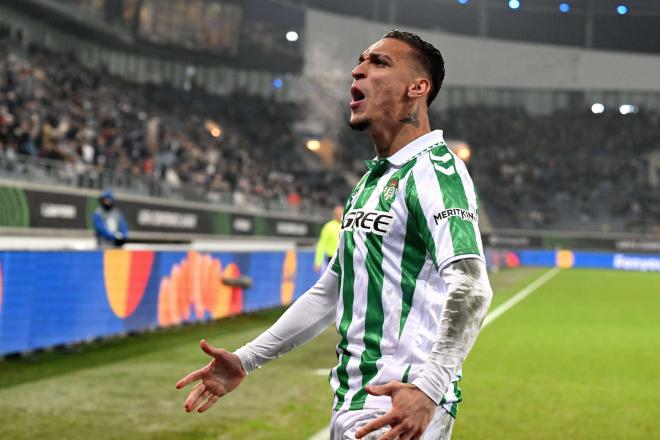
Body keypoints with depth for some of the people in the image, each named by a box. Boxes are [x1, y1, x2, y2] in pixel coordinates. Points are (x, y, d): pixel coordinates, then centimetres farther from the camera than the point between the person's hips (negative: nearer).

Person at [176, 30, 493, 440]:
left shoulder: (435, 169, -11)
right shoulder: (370, 181, 18)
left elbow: (470, 287, -25)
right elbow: (332, 290, 24)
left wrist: (429, 387, -38)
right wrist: (246, 360, 20)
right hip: (349, 406, 8)